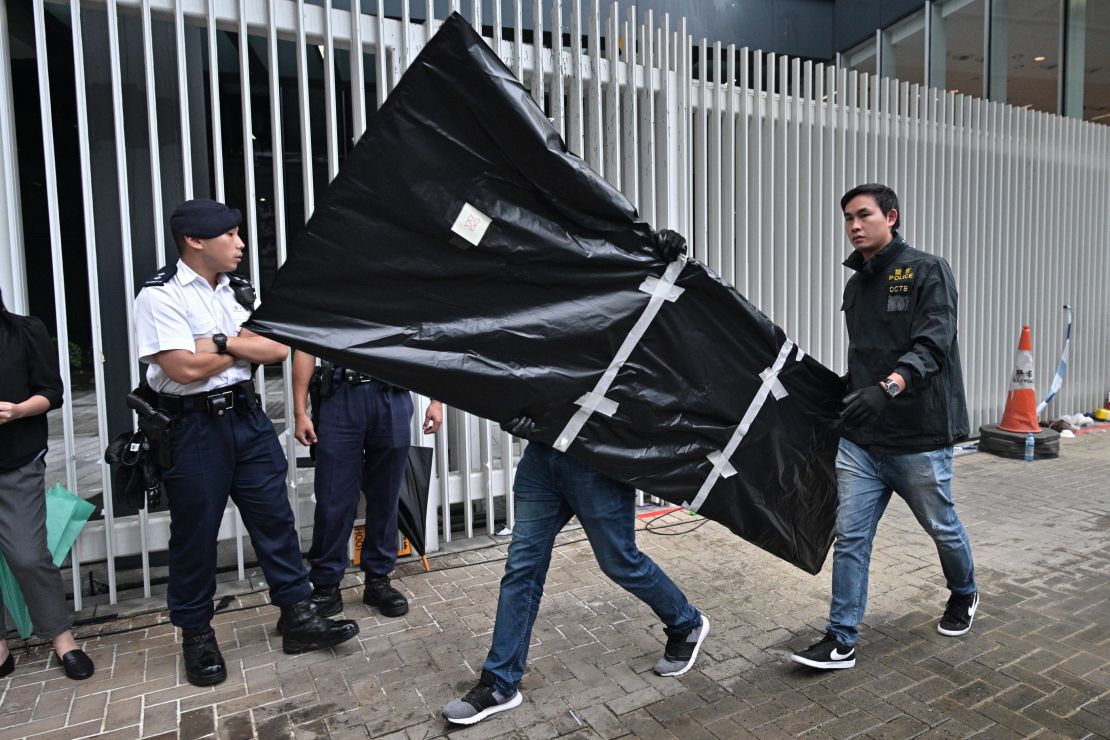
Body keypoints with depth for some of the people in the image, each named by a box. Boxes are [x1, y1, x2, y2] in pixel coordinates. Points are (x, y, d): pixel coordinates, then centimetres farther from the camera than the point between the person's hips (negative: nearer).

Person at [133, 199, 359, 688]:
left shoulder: (239, 290, 10)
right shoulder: (160, 296, -8)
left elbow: (276, 349, 0)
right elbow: (186, 368, -19)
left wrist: (222, 342, -13)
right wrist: (242, 345, -5)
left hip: (247, 416, 6)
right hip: (193, 427, -5)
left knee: (275, 519, 7)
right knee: (194, 535, 7)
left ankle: (297, 617, 19)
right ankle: (197, 635, 26)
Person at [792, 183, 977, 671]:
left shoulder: (928, 272, -8)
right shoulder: (856, 284, 11)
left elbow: (933, 343, -22)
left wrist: (889, 387, -37)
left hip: (919, 437, -5)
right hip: (860, 439, 5)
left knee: (941, 527, 18)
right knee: (850, 537, 1)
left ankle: (964, 595, 47)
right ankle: (841, 641, 10)